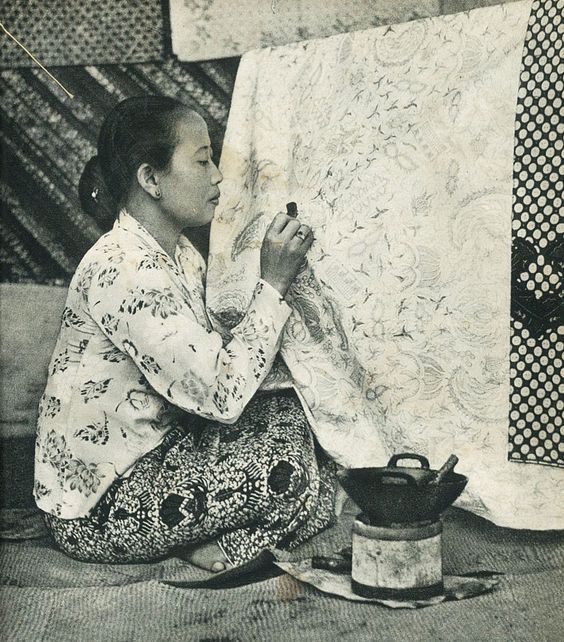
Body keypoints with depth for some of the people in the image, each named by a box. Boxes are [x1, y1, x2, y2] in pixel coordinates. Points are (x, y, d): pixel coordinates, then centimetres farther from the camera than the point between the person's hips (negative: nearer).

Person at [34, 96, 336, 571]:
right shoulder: (124, 273, -27)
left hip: (155, 448, 9)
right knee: (287, 469, -21)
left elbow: (211, 357, 2)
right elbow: (223, 395, -29)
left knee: (295, 414, 0)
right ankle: (211, 548, 2)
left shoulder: (177, 250, 4)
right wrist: (273, 284, -23)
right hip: (96, 508, -9)